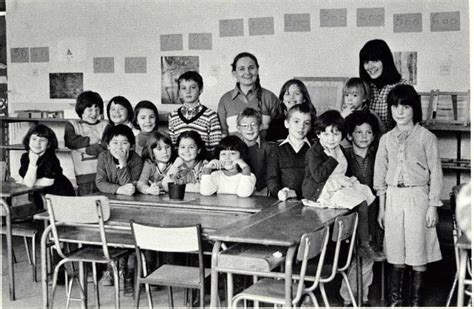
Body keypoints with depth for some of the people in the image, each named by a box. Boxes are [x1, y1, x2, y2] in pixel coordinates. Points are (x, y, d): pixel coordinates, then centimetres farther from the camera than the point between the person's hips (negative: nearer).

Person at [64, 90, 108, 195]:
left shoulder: (105, 125, 15)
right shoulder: (72, 125, 15)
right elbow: (70, 141, -5)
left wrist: (85, 149, -6)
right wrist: (93, 140, -2)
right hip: (84, 174, -1)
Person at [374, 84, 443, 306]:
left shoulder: (426, 137, -3)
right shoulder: (386, 139, 7)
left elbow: (435, 173, -3)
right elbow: (380, 174, 11)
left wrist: (432, 206, -6)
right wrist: (381, 206, 9)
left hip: (418, 197, -3)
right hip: (393, 197, 3)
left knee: (418, 249, 1)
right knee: (396, 251, 8)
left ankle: (416, 300, 14)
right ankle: (395, 298, 18)